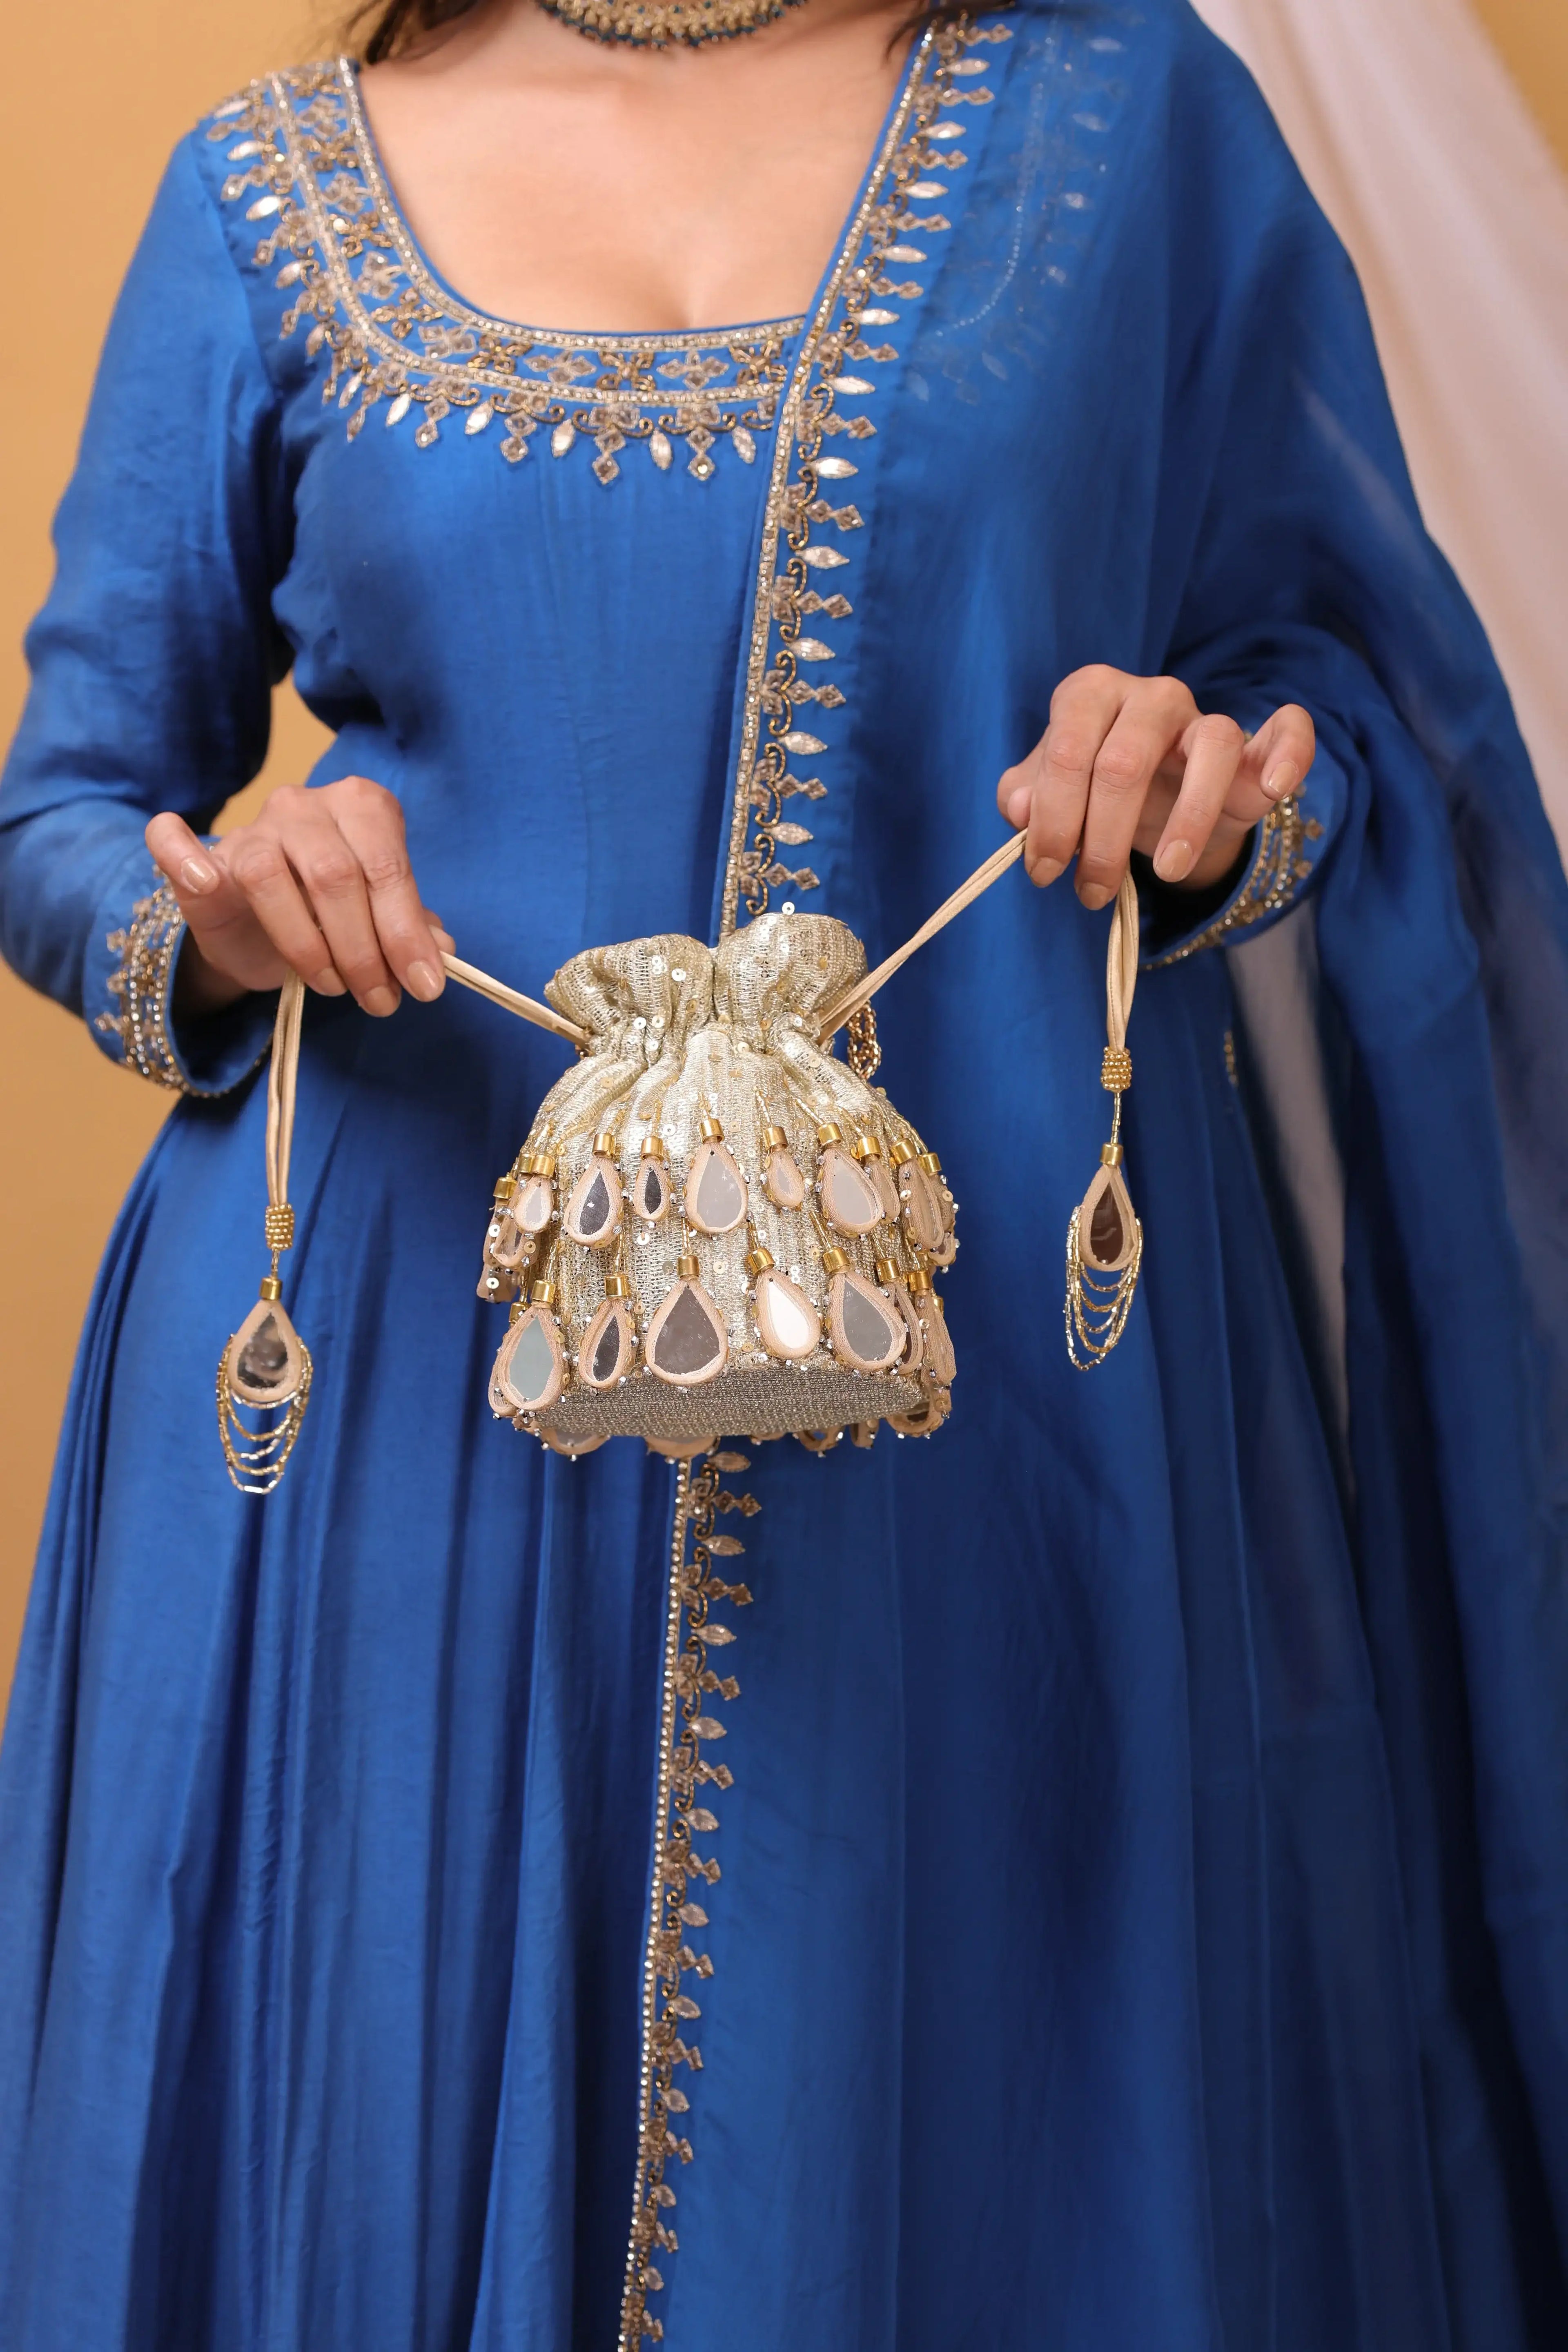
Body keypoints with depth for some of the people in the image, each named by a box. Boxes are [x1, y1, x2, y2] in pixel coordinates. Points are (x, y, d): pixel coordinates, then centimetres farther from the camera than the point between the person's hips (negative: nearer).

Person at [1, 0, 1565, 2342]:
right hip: (413, 1373, 1)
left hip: (1011, 1367, 0)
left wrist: (1219, 805, -12)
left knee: (988, 2134, 6)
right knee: (407, 2124, 6)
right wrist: (224, 930, -10)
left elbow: (1348, 678, 11)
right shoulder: (273, 191, 8)